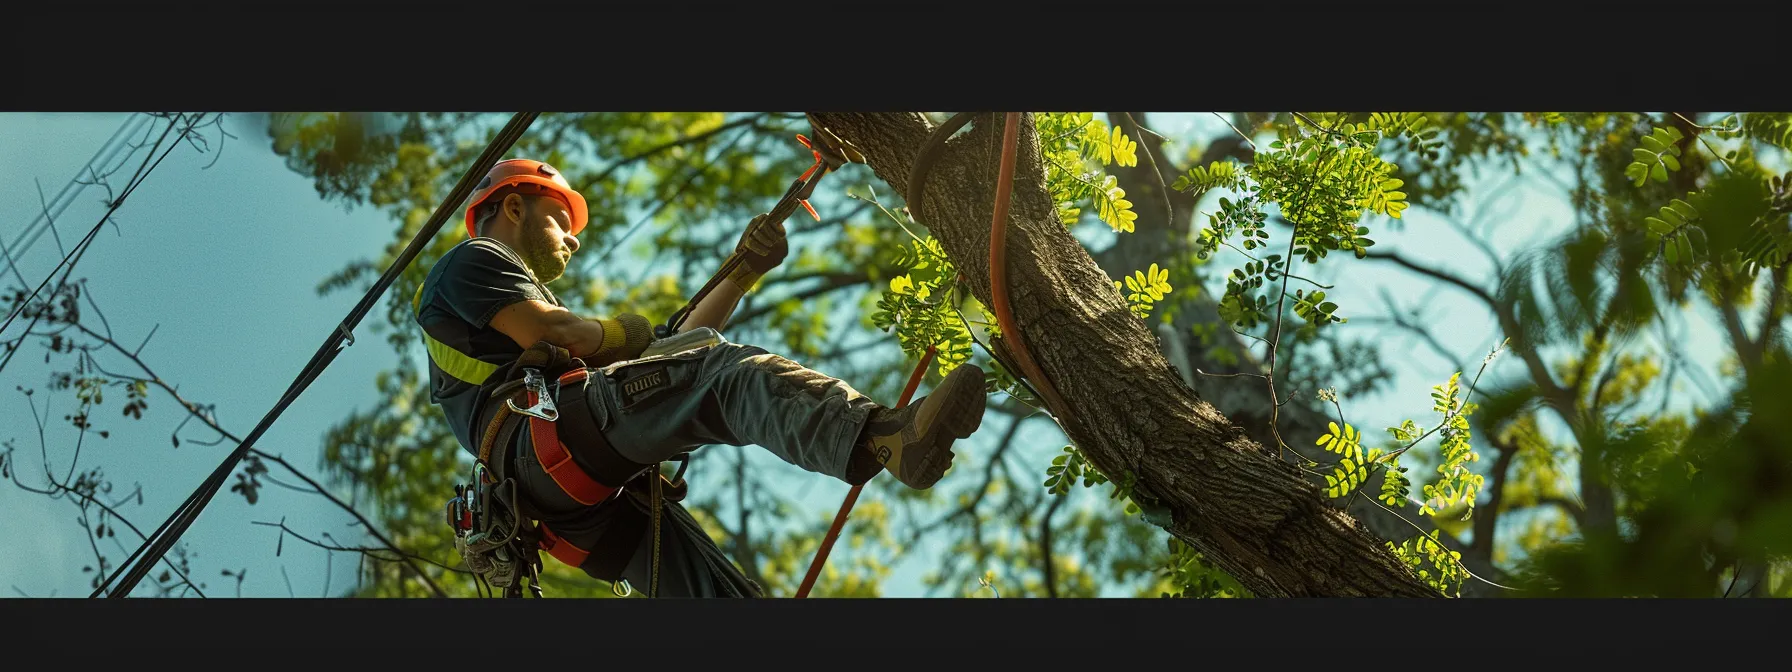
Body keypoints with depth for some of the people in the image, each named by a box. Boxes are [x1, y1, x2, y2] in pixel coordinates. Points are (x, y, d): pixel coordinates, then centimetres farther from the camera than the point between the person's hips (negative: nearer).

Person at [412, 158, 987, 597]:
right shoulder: (473, 261, 17)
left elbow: (671, 353, 35)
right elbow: (554, 334, -5)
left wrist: (742, 274, 31)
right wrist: (623, 331, 16)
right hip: (546, 433, -9)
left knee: (724, 593, -5)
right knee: (728, 372, -27)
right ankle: (888, 438, -53)